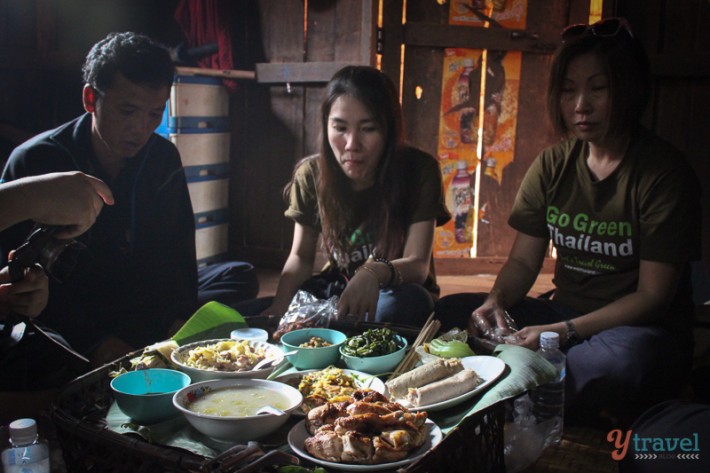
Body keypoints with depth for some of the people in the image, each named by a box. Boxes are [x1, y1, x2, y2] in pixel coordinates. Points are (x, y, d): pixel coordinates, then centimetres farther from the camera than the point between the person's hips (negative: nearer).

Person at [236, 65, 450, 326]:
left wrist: (375, 273, -45)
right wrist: (279, 306, -21)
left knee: (409, 300, -38)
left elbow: (418, 265, -22)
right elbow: (301, 257, -1)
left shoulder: (419, 171, -18)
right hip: (333, 291, 2)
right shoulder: (311, 174, -9)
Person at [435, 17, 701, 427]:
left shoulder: (663, 171, -11)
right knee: (449, 313, -12)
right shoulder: (553, 165, 5)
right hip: (565, 313, 5)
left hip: (644, 327, -5)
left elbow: (653, 295, -14)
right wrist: (496, 300, -15)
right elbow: (524, 261, 8)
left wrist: (564, 331, -26)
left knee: (616, 363, -41)